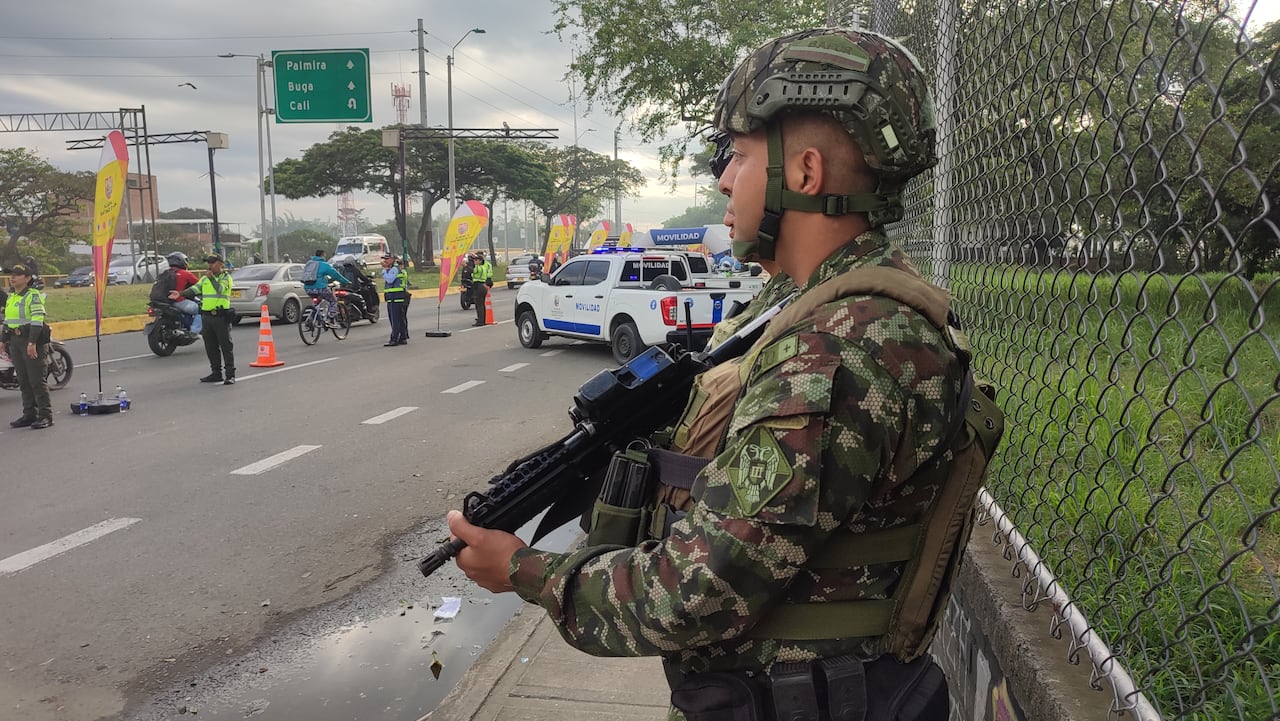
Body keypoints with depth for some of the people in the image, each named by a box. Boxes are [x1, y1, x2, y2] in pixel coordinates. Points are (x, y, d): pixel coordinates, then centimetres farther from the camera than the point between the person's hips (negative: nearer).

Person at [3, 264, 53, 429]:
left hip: (33, 340, -8)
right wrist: (4, 340, 20)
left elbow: (37, 320, -18)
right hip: (15, 341, 8)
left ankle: (46, 415, -4)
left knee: (38, 381, -7)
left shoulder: (33, 295, -10)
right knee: (23, 381, 10)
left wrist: (32, 342, -24)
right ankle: (29, 414, 16)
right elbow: (7, 320, 24)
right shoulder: (10, 297, 17)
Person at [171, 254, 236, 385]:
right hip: (206, 316, 7)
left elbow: (219, 289, -19)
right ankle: (216, 373, 20)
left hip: (221, 316, -7)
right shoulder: (205, 278, 16)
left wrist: (211, 277, -11)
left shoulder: (226, 277, -1)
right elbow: (194, 289, 4)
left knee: (226, 346, -5)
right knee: (211, 347, 11)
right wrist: (180, 294, -10)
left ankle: (230, 375, -5)